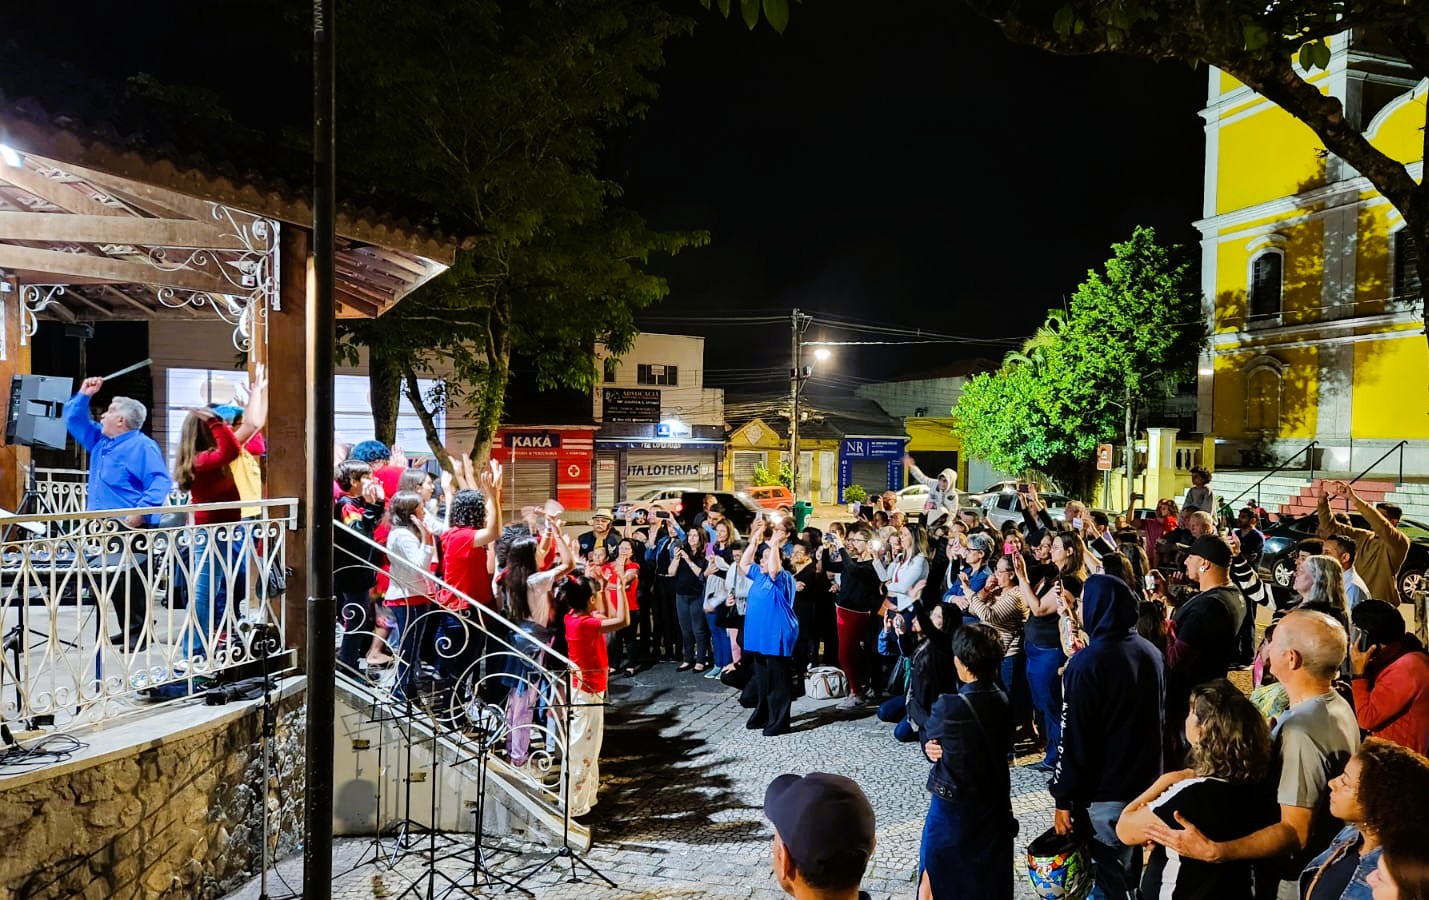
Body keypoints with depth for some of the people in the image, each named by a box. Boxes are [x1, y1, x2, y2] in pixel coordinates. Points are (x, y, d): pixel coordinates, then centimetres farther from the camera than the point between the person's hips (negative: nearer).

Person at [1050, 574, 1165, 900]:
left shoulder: (1088, 662, -21)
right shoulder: (1150, 651, 3)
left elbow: (1074, 738, -19)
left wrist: (1063, 798, -11)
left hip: (1104, 791, -7)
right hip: (1147, 782, 8)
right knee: (1130, 871, 22)